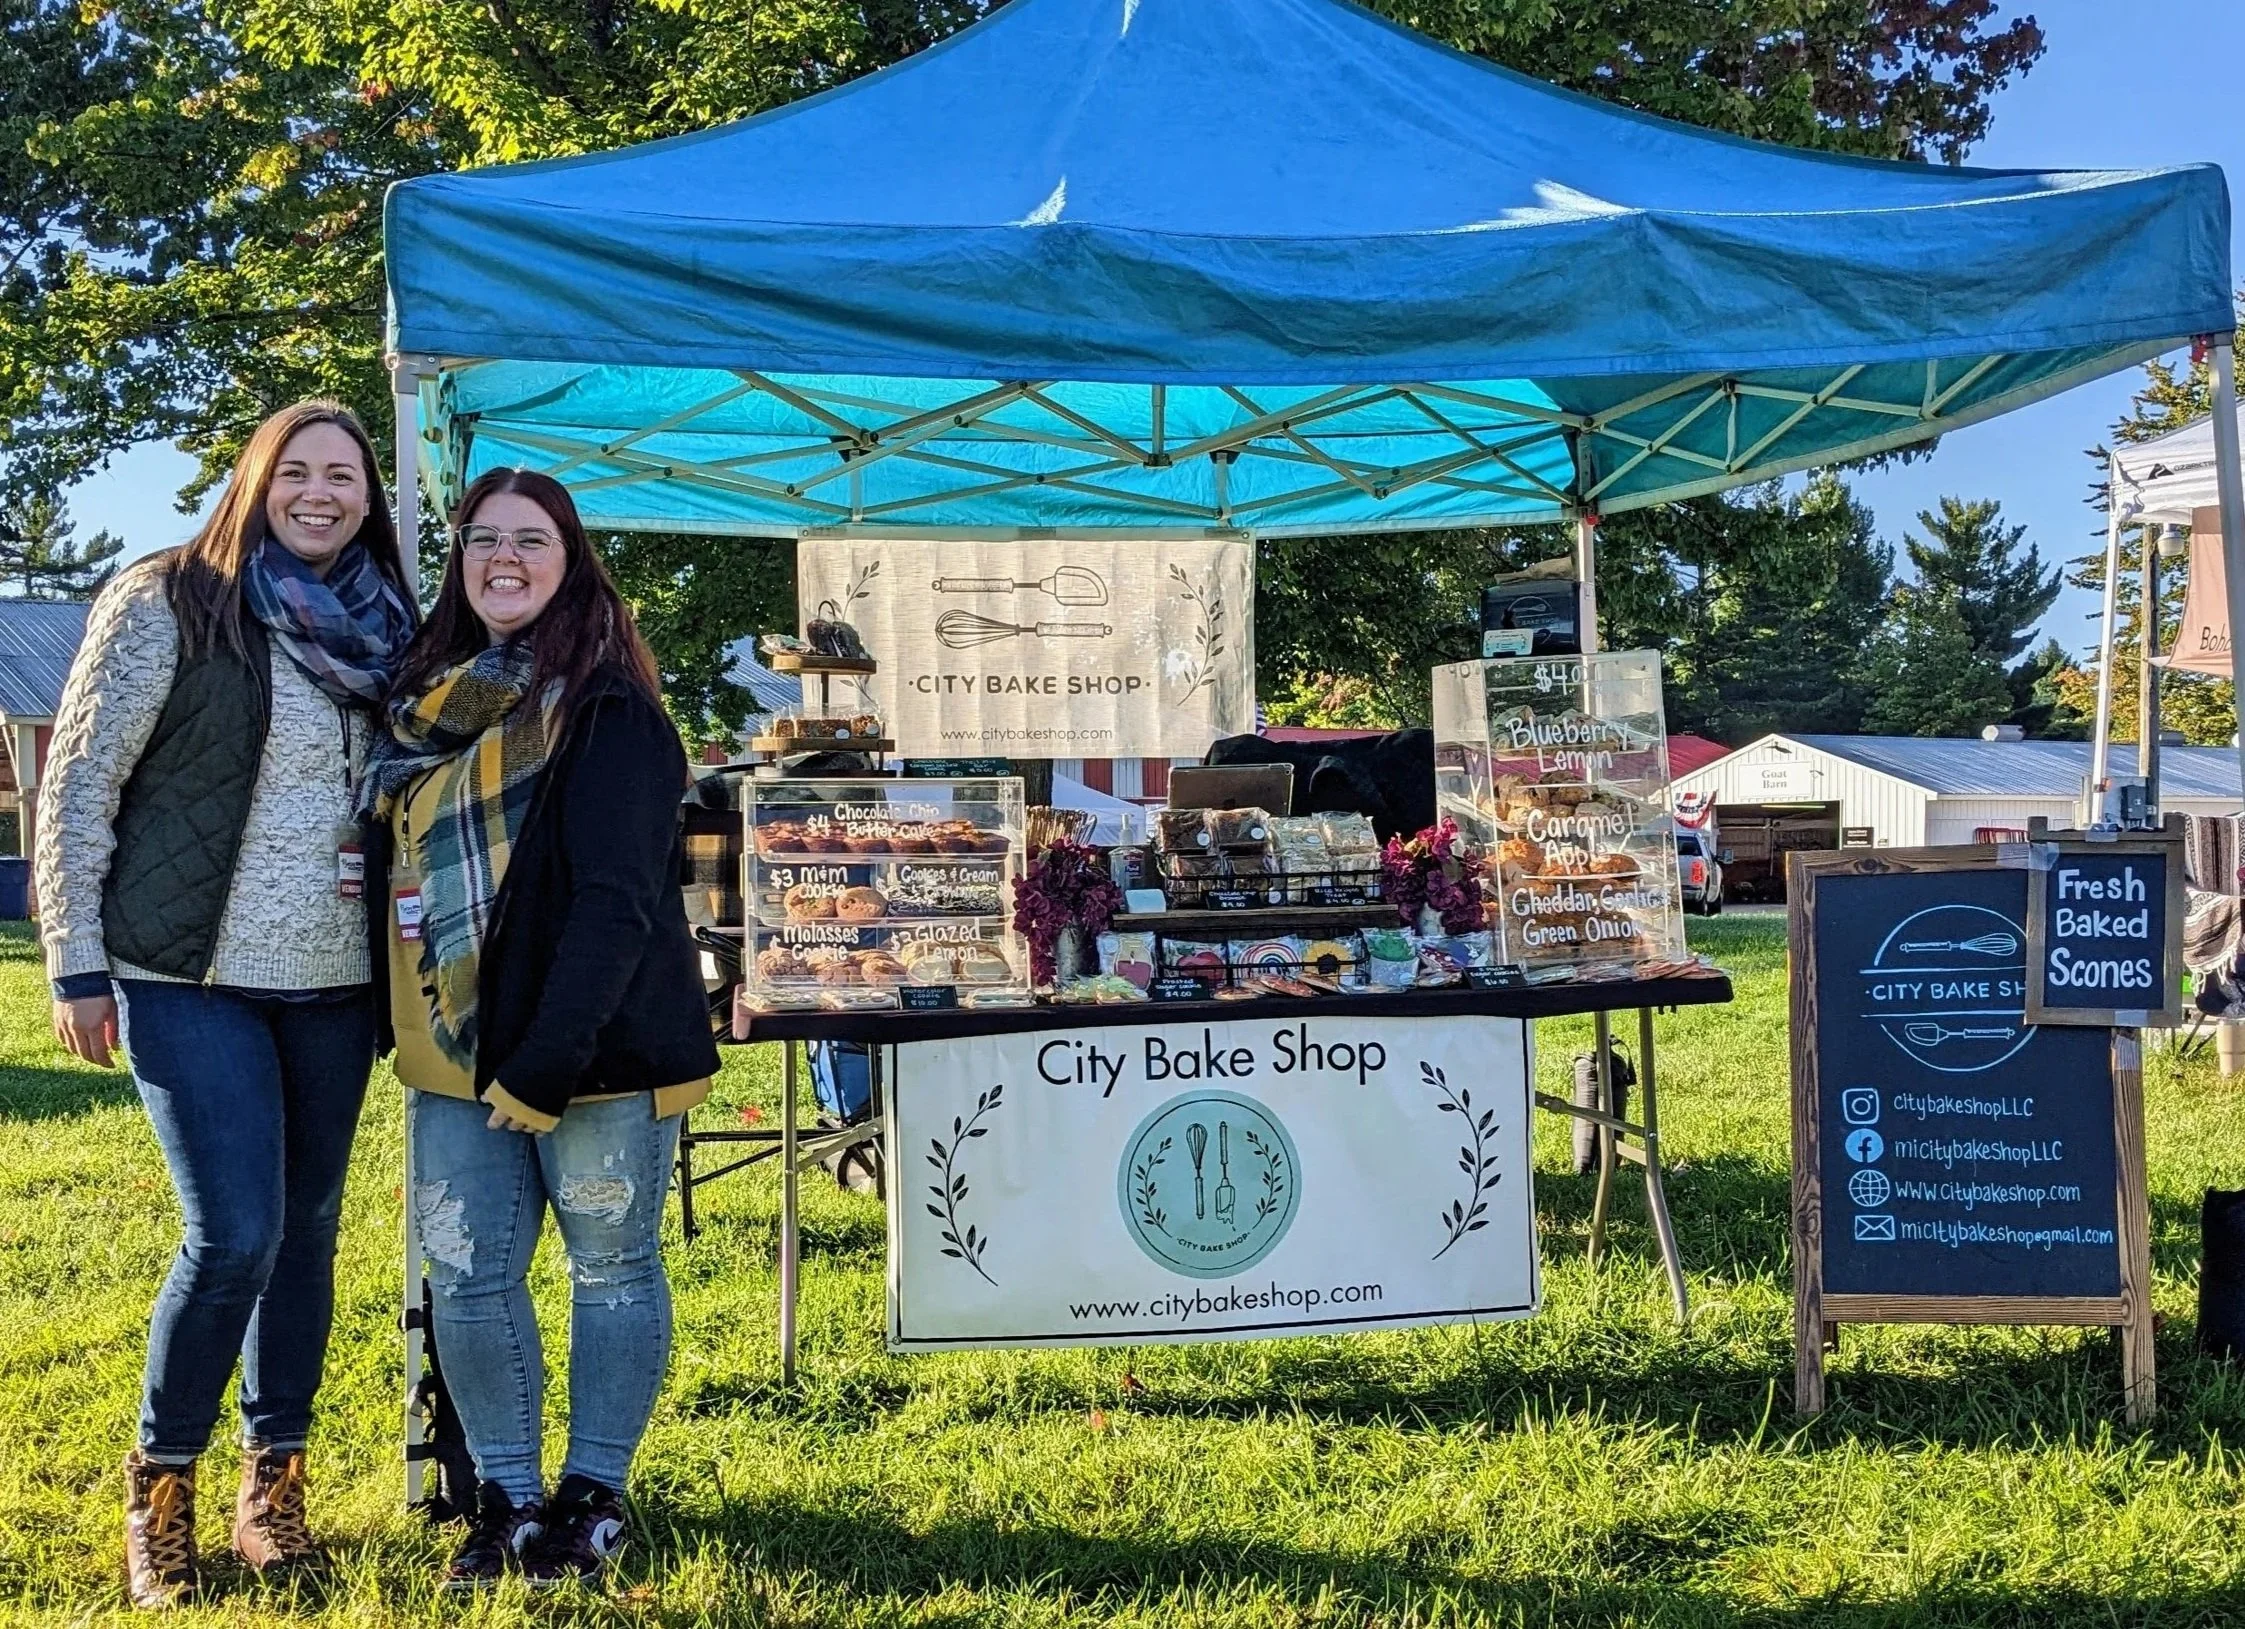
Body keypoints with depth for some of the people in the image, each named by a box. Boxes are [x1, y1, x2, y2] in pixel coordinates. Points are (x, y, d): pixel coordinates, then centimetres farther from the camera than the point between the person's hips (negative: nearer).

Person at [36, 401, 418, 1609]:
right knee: (234, 1235, -10)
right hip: (192, 977, -5)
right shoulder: (168, 602, -6)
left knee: (307, 1234, 8)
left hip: (334, 983, 5)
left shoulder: (377, 629, 10)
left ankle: (273, 1483, 24)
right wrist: (78, 965, -9)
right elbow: (78, 785, -6)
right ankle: (159, 1489, 11)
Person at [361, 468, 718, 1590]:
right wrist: (395, 1022, 9)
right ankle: (506, 1498, 20)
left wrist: (550, 1058, -21)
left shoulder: (606, 707, -9)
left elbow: (617, 897, -17)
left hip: (596, 1050, -6)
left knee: (610, 1265, 6)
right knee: (467, 1275, 7)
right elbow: (393, 871, 20)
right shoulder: (427, 698, 12)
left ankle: (593, 1496, 19)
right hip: (452, 1051, 6)